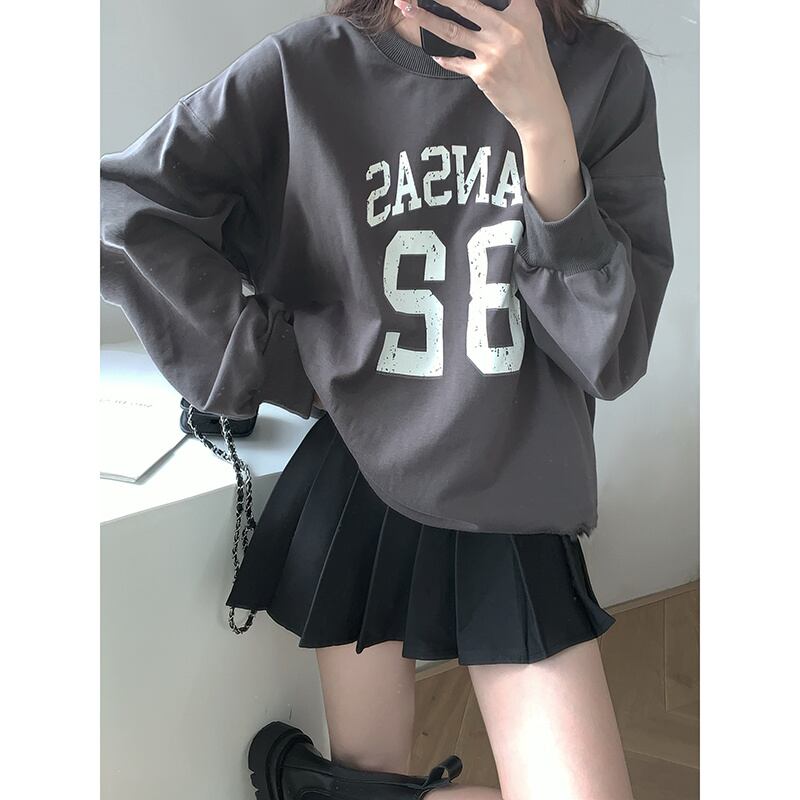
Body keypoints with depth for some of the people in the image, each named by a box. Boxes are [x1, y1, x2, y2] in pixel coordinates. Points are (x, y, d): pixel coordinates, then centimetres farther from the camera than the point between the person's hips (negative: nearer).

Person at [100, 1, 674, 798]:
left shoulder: (602, 71, -5)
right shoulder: (305, 70, -6)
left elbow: (611, 356, -10)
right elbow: (120, 204, -7)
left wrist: (545, 124, -21)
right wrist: (269, 358, -8)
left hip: (517, 503, 1)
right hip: (359, 490, -1)